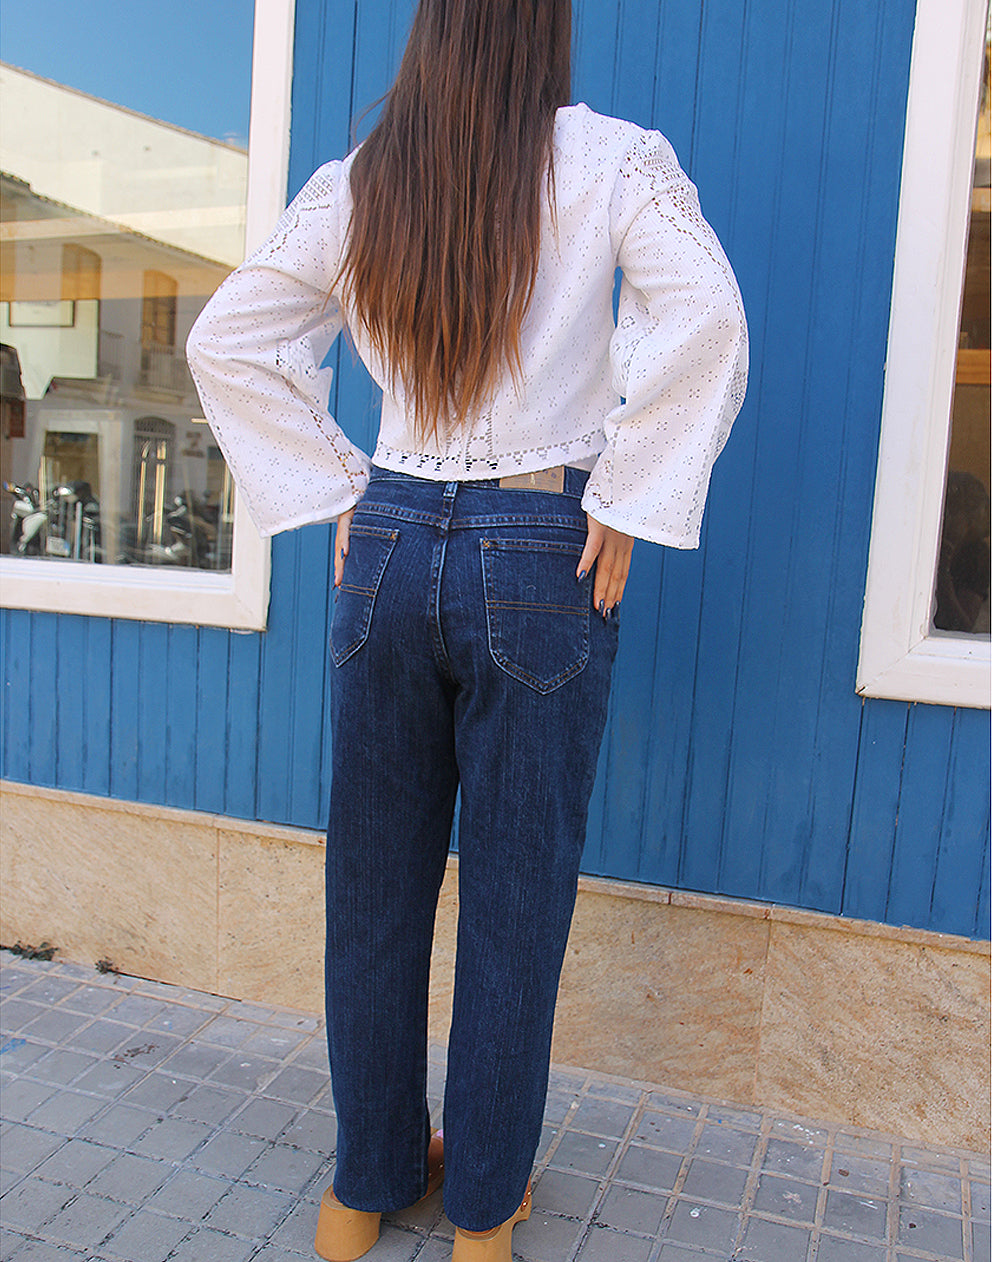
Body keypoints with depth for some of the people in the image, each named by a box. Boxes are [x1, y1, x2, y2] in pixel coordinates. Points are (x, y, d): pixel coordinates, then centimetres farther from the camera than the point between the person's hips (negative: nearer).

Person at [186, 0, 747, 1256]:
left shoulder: (356, 182, 7)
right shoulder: (610, 159, -2)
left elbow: (224, 340, 7)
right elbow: (705, 317, -17)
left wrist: (335, 491, 7)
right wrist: (626, 505, -9)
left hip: (389, 544, 3)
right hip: (542, 560, -3)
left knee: (374, 882, 15)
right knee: (517, 893, 11)